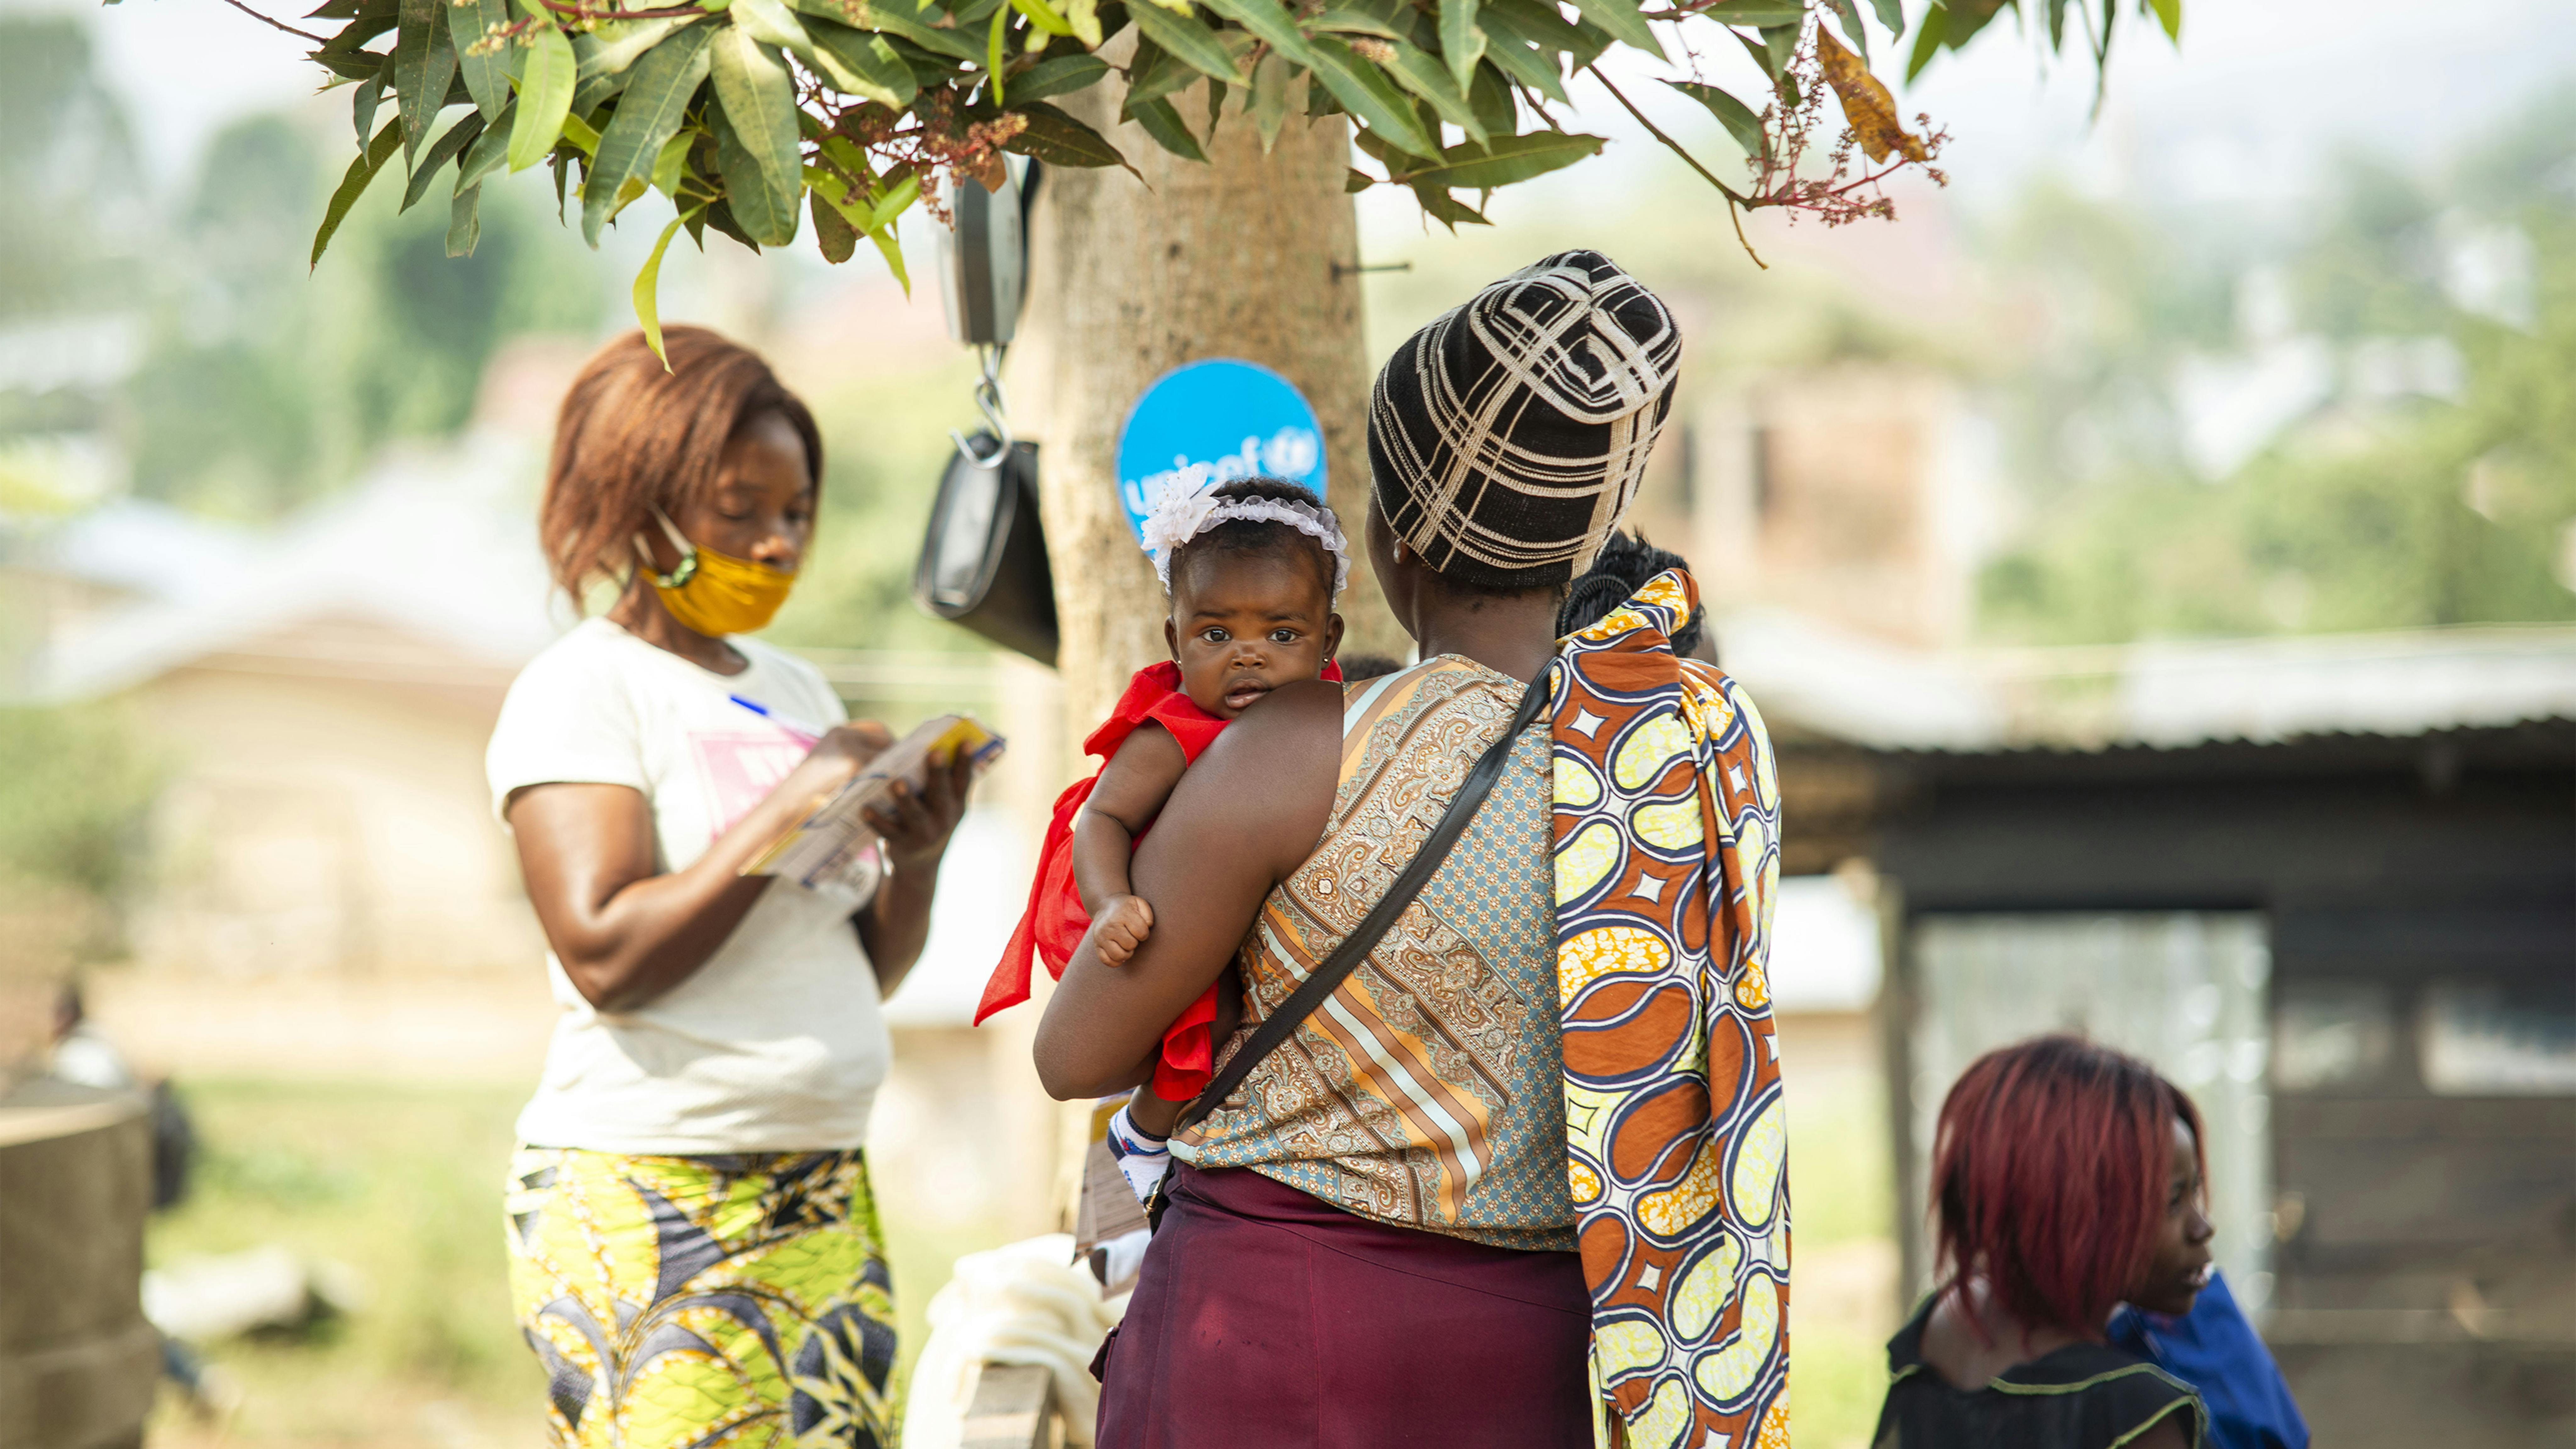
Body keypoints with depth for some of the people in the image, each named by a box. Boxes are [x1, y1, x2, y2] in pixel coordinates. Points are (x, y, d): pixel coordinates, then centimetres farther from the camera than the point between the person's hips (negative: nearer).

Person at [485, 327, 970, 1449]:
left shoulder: (795, 689, 16)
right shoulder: (578, 692, -5)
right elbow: (606, 958, -17)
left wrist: (915, 859, -2)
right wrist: (789, 812, -17)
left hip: (826, 1191, 7)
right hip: (644, 1200, -7)